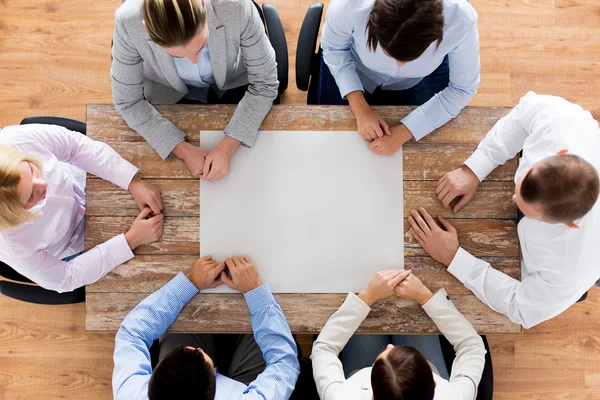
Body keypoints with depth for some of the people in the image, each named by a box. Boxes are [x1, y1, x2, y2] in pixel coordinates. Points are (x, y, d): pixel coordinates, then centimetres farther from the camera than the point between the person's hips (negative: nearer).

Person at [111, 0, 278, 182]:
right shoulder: (129, 22, -34)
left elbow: (264, 83, -23)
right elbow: (127, 102, -19)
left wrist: (228, 147, -32)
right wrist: (183, 150, -29)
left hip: (234, 83, 0)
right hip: (170, 93, 0)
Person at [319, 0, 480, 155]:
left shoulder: (461, 20, -38)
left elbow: (462, 89, -22)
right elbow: (333, 48, -18)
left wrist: (404, 132, -30)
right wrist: (360, 108, -29)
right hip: (351, 69, 1)